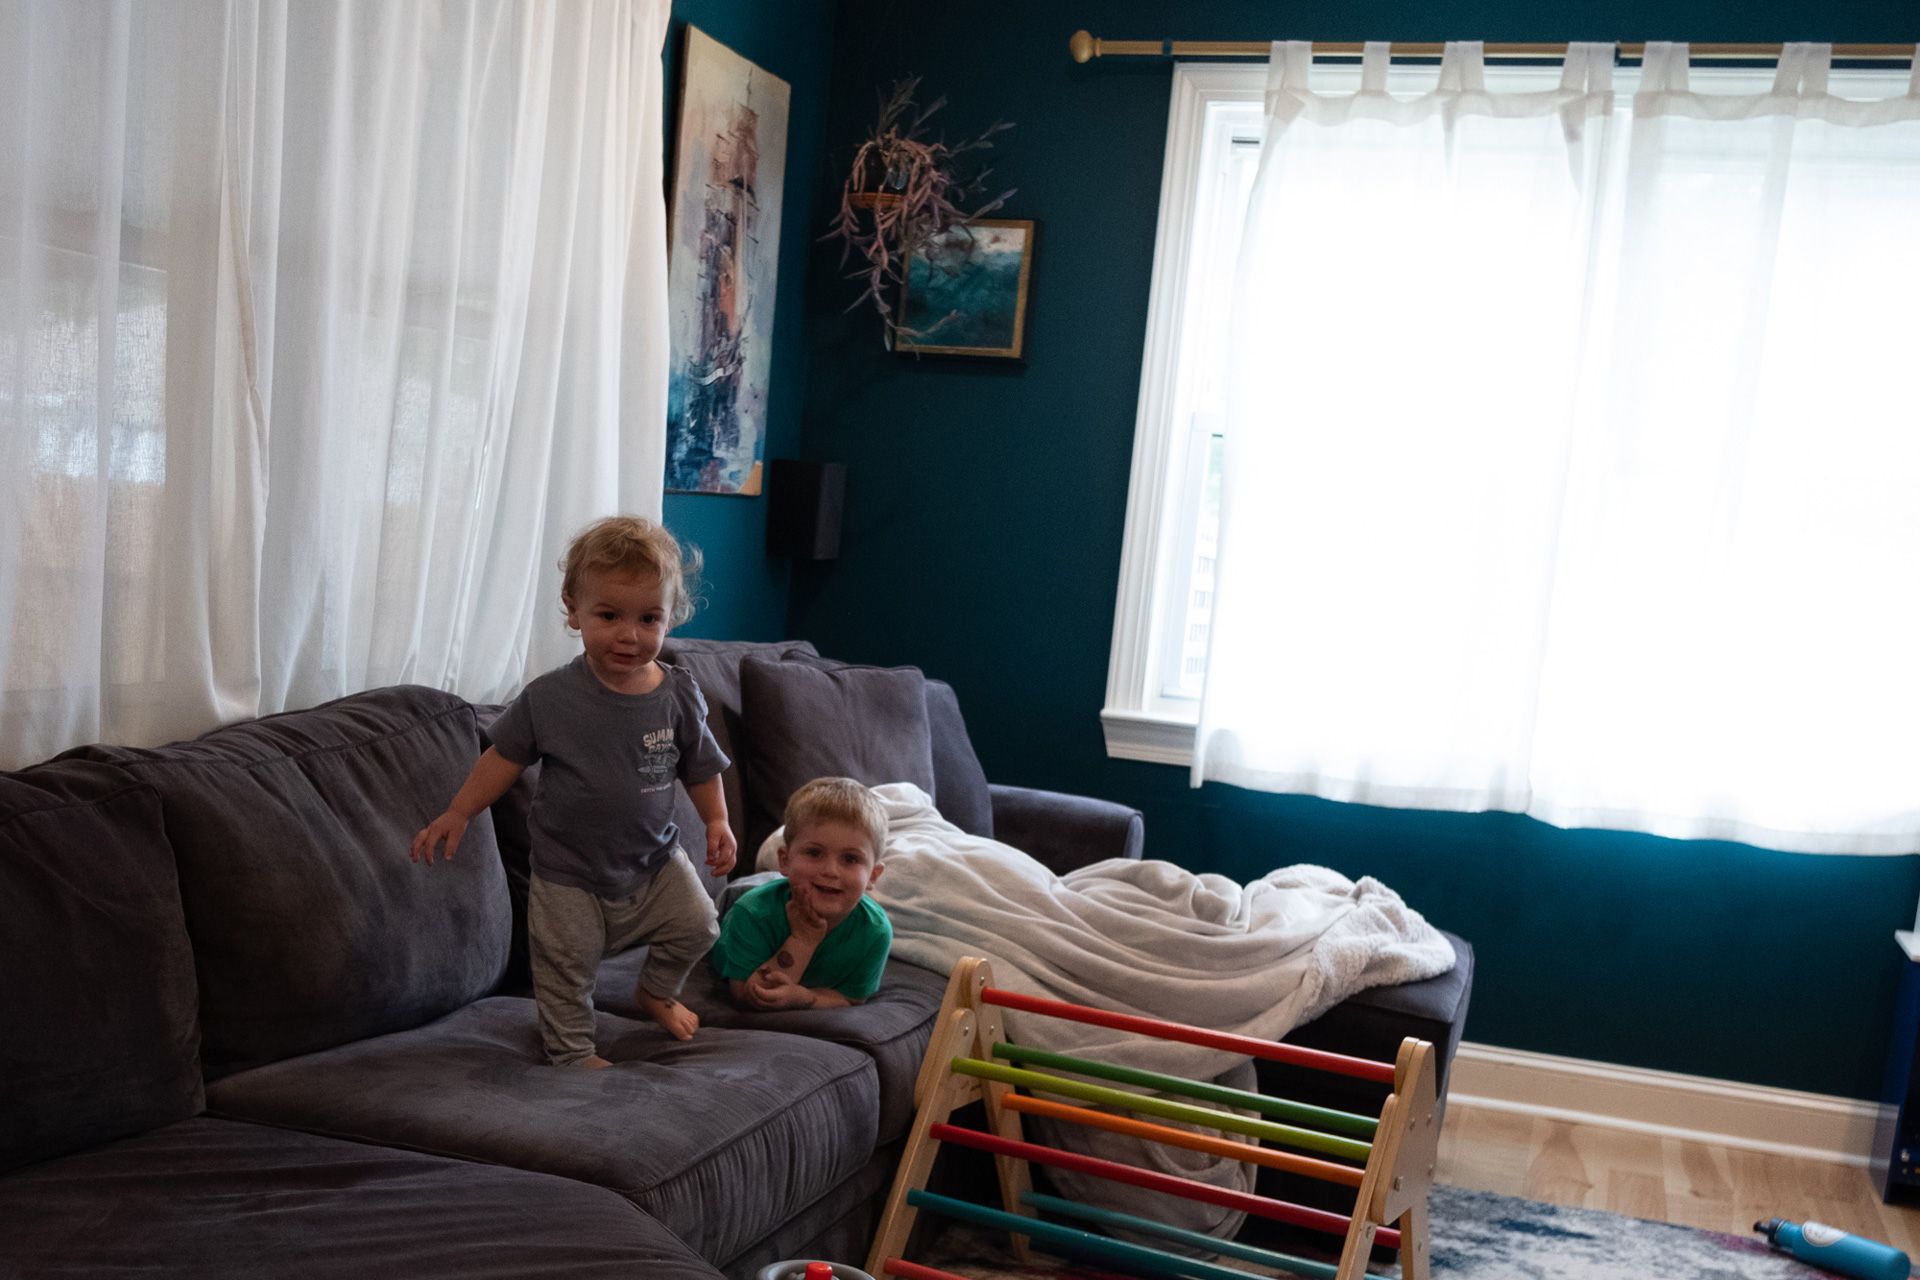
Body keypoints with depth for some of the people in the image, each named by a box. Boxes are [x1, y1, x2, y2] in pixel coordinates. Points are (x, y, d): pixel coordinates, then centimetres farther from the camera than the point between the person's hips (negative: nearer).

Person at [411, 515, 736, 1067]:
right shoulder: (550, 699, -17)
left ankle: (656, 993, 37)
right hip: (569, 873, -2)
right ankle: (573, 1052, 25)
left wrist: (717, 822, -2)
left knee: (696, 926, 8)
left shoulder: (679, 697, -10)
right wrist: (457, 814, -4)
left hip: (654, 860, 3)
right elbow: (504, 757, -4)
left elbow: (700, 766, 5)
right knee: (566, 969, 3)